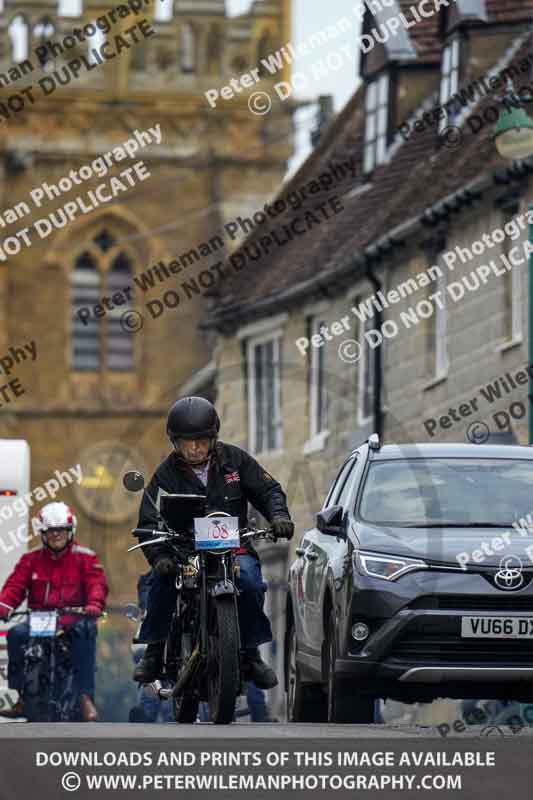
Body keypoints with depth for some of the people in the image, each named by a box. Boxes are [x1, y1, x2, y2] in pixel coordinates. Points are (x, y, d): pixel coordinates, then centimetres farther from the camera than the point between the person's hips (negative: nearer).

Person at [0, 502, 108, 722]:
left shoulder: (85, 557, 8)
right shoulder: (31, 559, 14)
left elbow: (96, 583, -5)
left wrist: (94, 604, -27)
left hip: (74, 616, -2)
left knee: (86, 631, -36)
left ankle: (86, 697, -38)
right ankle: (22, 697, -20)